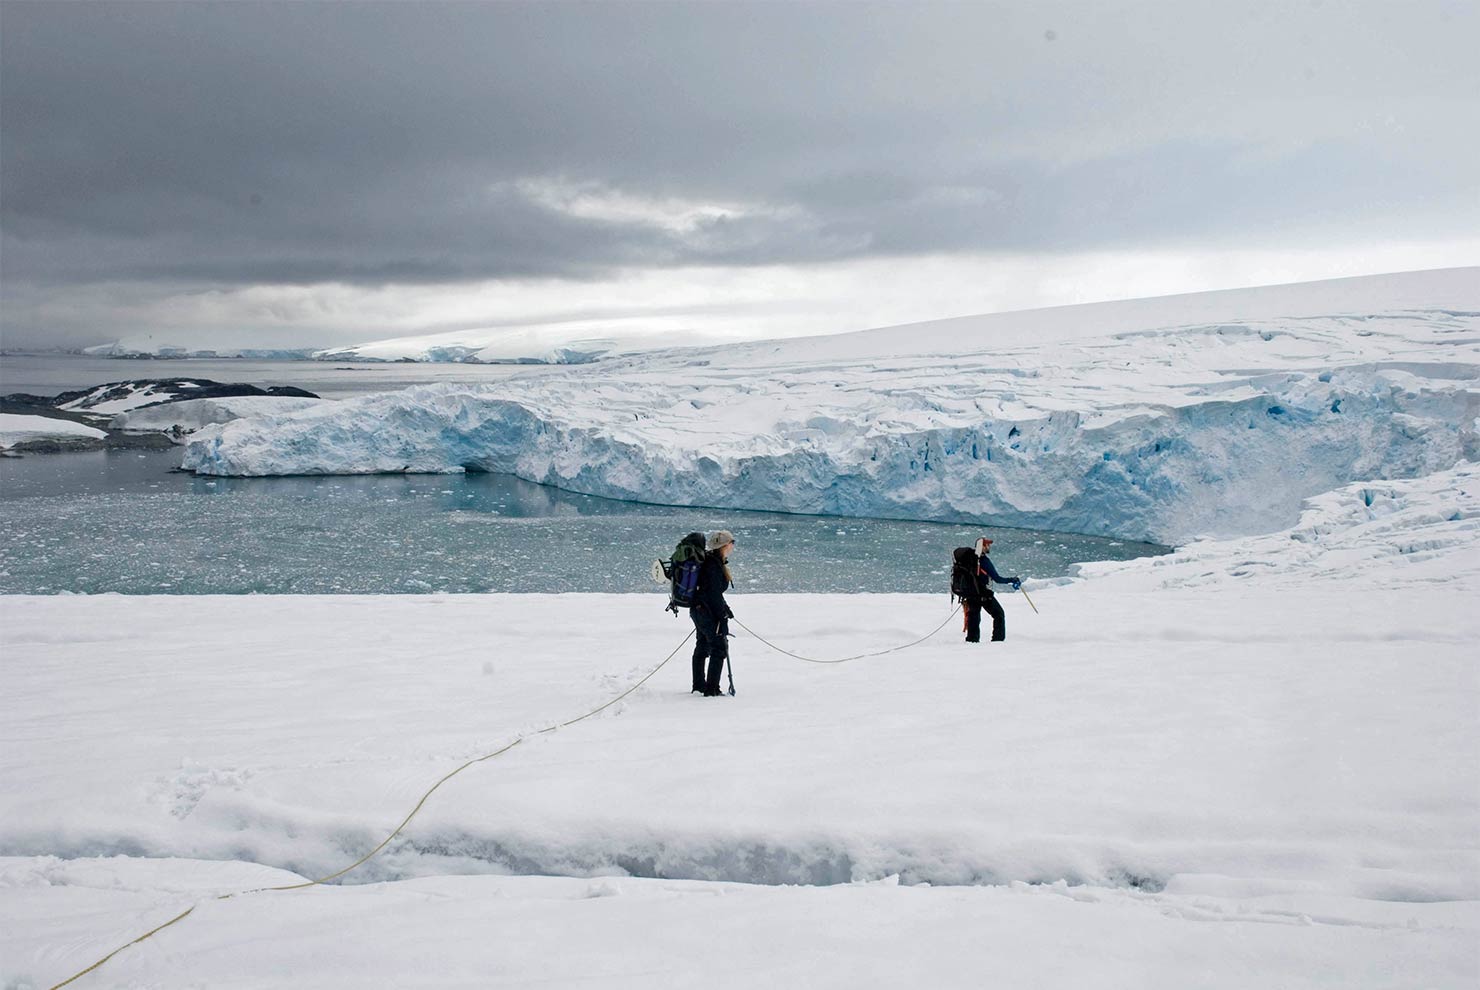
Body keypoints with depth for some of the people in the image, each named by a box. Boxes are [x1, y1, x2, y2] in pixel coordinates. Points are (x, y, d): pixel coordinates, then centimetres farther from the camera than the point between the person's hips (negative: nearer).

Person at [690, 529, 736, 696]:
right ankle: (711, 688, -5)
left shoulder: (708, 560, 9)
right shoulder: (714, 565, -21)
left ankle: (699, 684, 34)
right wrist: (724, 613, -16)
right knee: (719, 648, -5)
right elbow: (714, 594, -22)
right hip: (709, 612, -11)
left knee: (702, 646, 21)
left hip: (697, 609, 11)